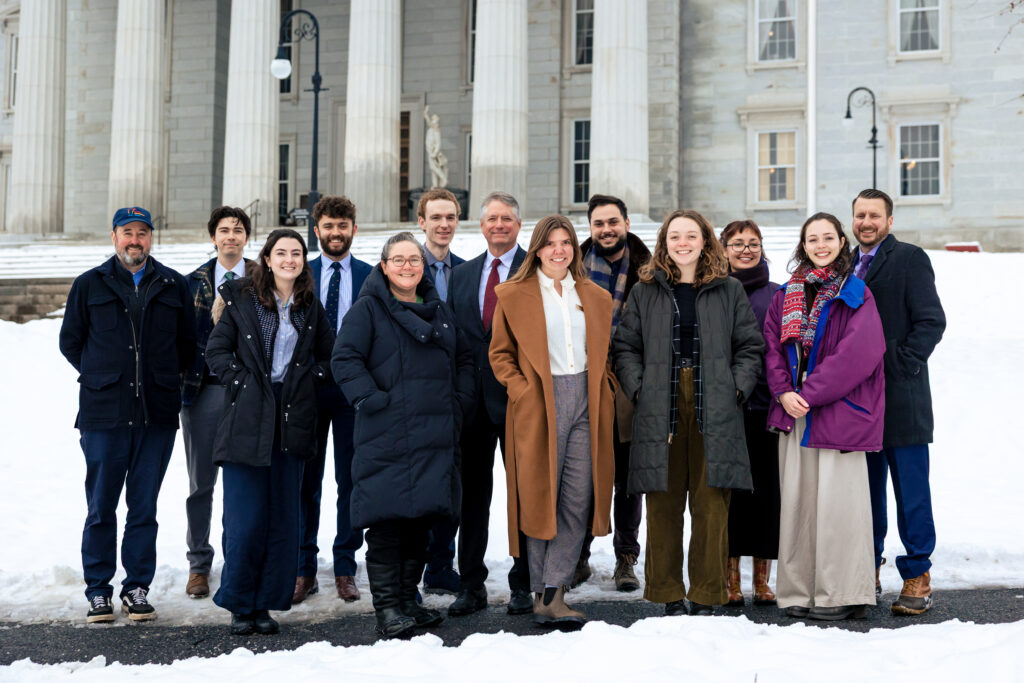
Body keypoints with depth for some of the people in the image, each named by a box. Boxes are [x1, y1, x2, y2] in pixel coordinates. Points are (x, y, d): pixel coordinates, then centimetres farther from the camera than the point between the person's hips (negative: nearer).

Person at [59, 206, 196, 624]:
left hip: (158, 414, 1)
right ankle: (98, 590, 12)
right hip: (103, 415, -1)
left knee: (145, 506, 5)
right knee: (101, 506, 2)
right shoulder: (90, 285, 8)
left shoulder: (173, 286, 10)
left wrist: (163, 379, 8)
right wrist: (103, 378, 7)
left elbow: (188, 343, 15)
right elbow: (70, 341, 13)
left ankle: (137, 588, 14)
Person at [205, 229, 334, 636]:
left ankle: (266, 604, 13)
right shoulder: (241, 299, 2)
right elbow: (216, 351, 2)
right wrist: (242, 380, -8)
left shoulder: (310, 307, 12)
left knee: (283, 518, 3)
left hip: (292, 421, 3)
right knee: (245, 519, -5)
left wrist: (309, 377, 5)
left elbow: (331, 357, 19)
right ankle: (239, 605, 8)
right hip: (247, 418, -3)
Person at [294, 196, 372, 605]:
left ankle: (345, 570, 13)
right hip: (307, 388, 0)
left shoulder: (373, 277, 6)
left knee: (352, 480, 4)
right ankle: (304, 570, 11)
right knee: (305, 482, 3)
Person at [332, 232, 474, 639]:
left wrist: (460, 400, 10)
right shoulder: (368, 309, 0)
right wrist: (372, 400, -17)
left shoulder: (439, 310, 18)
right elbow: (344, 359, -9)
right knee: (386, 518, -7)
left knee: (421, 519, 10)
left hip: (435, 436, 6)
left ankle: (408, 599, 21)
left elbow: (463, 358, 24)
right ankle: (387, 609, -1)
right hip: (386, 436, -5)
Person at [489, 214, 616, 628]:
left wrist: (605, 393, 5)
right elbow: (500, 354, 5)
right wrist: (522, 391, -8)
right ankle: (542, 595, 8)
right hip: (540, 405, -3)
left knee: (579, 499, -3)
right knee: (541, 497, -1)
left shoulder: (596, 298, 14)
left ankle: (553, 591, 2)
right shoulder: (513, 296, 4)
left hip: (586, 403, 3)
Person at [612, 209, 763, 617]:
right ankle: (669, 596, 10)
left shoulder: (729, 291, 11)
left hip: (714, 414, 0)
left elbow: (751, 346, 11)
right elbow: (625, 348, 11)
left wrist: (736, 389, -2)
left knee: (712, 507, -3)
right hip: (660, 412, 1)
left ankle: (705, 597, 7)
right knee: (663, 508, 1)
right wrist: (639, 390, -2)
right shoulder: (645, 293, 12)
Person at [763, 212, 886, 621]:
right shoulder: (786, 294, 14)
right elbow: (772, 344, 9)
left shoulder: (855, 294, 0)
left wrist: (809, 393, -13)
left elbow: (857, 353, -10)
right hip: (793, 411, 4)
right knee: (796, 499, 5)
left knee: (836, 501, -5)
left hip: (838, 411, -4)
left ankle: (841, 595, 3)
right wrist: (784, 393, -8)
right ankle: (799, 592, 12)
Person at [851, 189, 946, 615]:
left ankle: (917, 578, 6)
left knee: (911, 492, -1)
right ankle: (868, 576, 20)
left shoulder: (910, 259, -3)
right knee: (866, 490, 11)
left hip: (901, 400, -6)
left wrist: (900, 365, -15)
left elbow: (931, 321, -9)